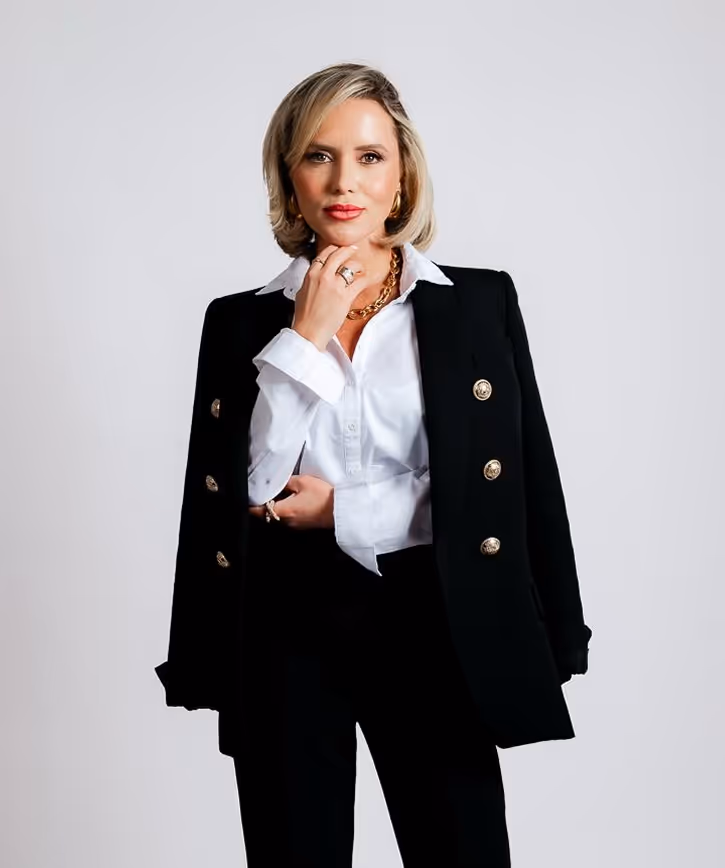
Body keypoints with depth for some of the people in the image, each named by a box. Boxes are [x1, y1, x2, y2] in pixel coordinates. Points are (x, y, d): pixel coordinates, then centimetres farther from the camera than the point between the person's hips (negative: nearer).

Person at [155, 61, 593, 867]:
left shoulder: (480, 300, 1)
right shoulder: (242, 318, 4)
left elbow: (518, 482, -4)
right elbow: (232, 489, -6)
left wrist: (342, 510, -8)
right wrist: (307, 337, -10)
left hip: (430, 622, -1)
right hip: (285, 626, 1)